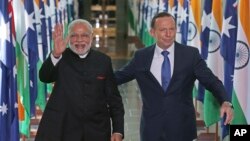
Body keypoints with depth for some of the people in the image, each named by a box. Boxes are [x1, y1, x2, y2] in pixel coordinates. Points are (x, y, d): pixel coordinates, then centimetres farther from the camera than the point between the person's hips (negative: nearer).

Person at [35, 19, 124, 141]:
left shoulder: (103, 61, 4)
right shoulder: (62, 58, 0)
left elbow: (114, 99, 5)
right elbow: (44, 77, -20)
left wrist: (118, 131, -2)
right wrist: (55, 54, -38)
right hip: (65, 130, -2)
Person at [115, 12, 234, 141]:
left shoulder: (191, 54, -2)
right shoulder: (141, 56, 2)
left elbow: (211, 80, -7)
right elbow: (118, 77, 10)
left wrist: (225, 102, -24)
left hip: (181, 128, -1)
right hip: (151, 128, 1)